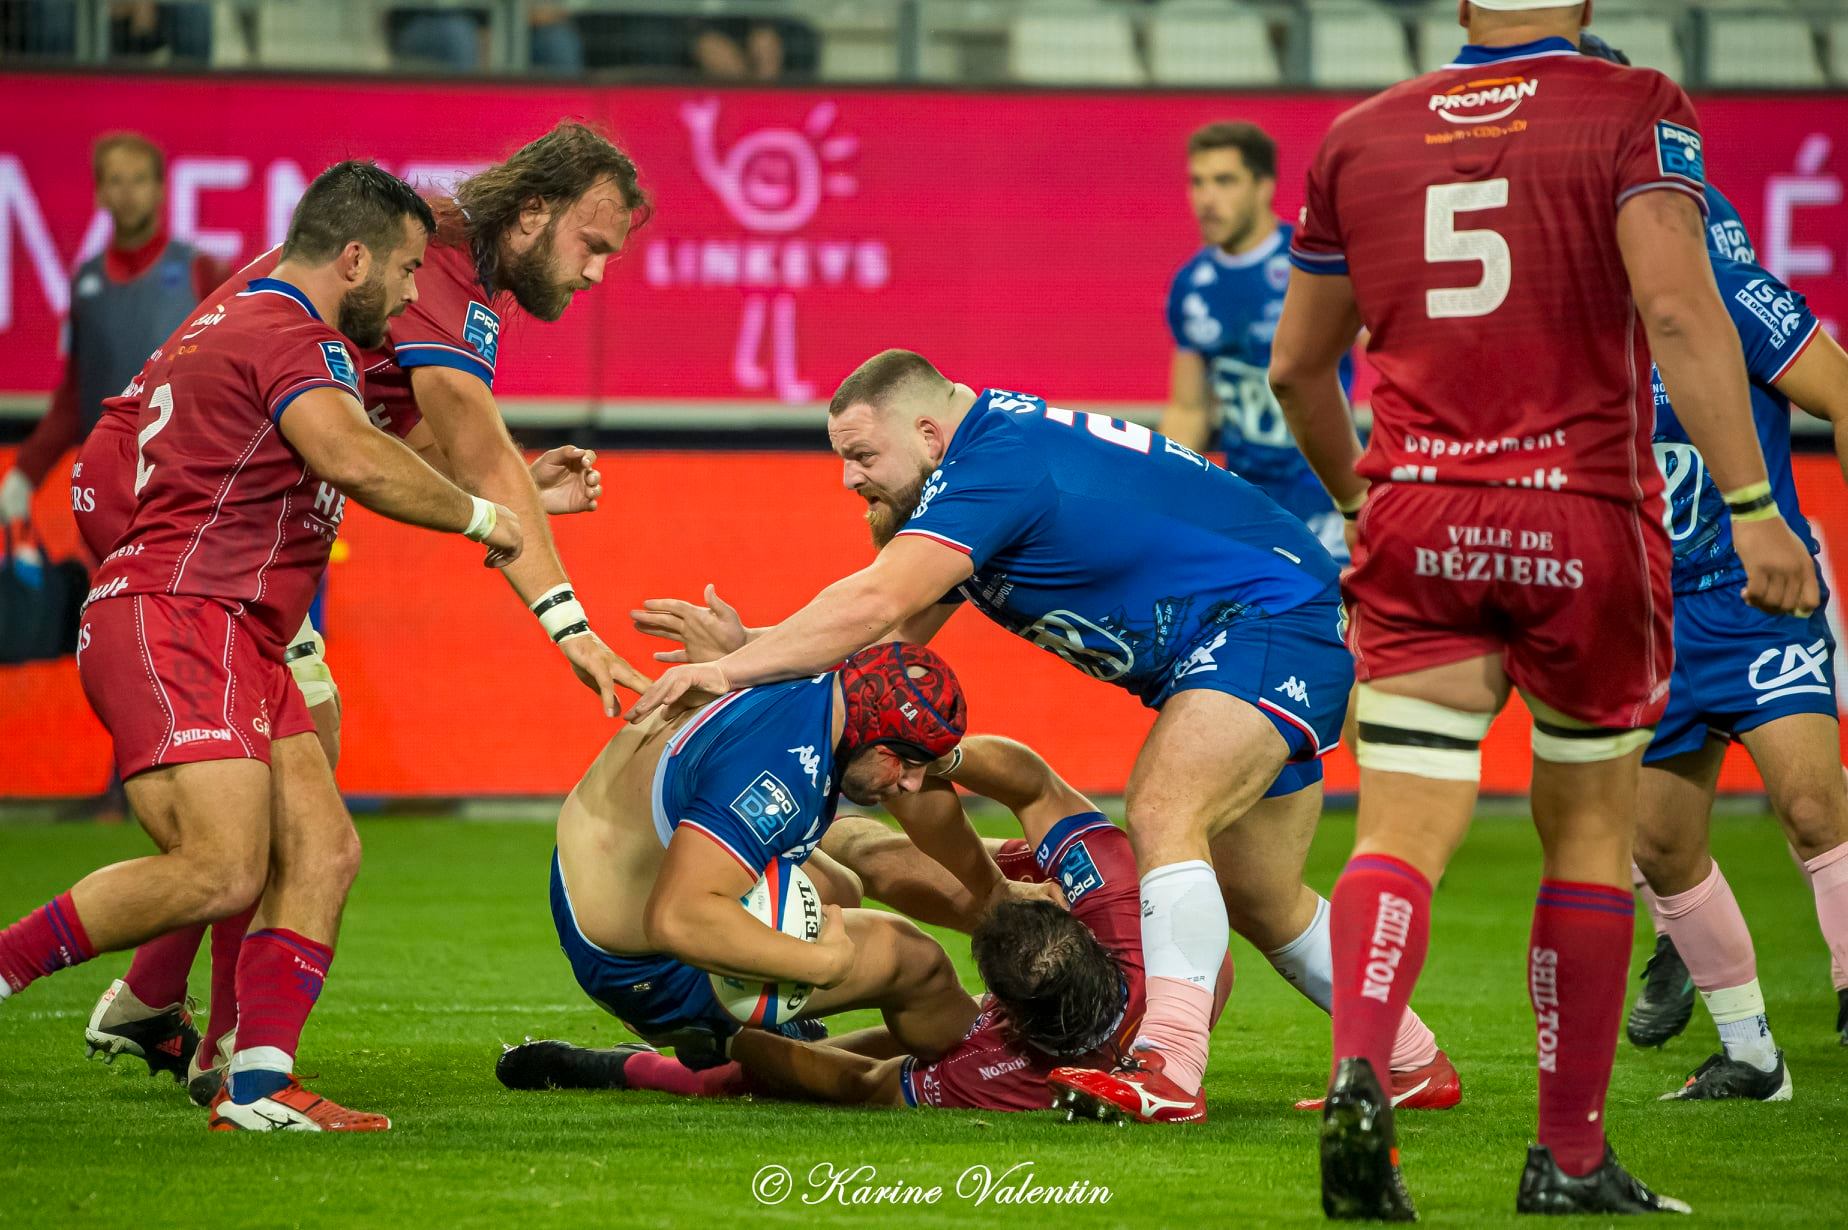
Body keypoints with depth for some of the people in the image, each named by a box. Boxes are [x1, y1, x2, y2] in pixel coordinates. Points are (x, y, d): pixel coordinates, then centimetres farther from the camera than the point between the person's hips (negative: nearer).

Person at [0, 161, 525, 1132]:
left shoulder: (234, 325, 24)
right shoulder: (293, 339, -9)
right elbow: (355, 460, -26)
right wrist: (476, 515, -12)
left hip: (234, 646, 11)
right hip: (176, 622, -11)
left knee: (324, 851, 1)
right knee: (222, 872, -22)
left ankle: (257, 1085, -6)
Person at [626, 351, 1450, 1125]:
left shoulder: (997, 463, -23)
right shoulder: (993, 449, 8)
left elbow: (875, 605, -33)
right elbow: (895, 634, 7)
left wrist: (731, 668, -29)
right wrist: (751, 649, -6)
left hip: (1273, 621, -11)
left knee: (1163, 816, -28)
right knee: (1259, 902, 17)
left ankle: (1171, 1070, -38)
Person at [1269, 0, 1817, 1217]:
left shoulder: (1362, 136, 10)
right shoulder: (1634, 113, -2)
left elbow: (1297, 365, 17)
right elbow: (1678, 312, -16)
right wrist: (1752, 508, -16)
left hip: (1416, 523, 2)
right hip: (1583, 521, -2)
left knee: (1403, 834, -1)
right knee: (1590, 834, 13)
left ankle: (1359, 1072, -28)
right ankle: (1572, 1156, 15)